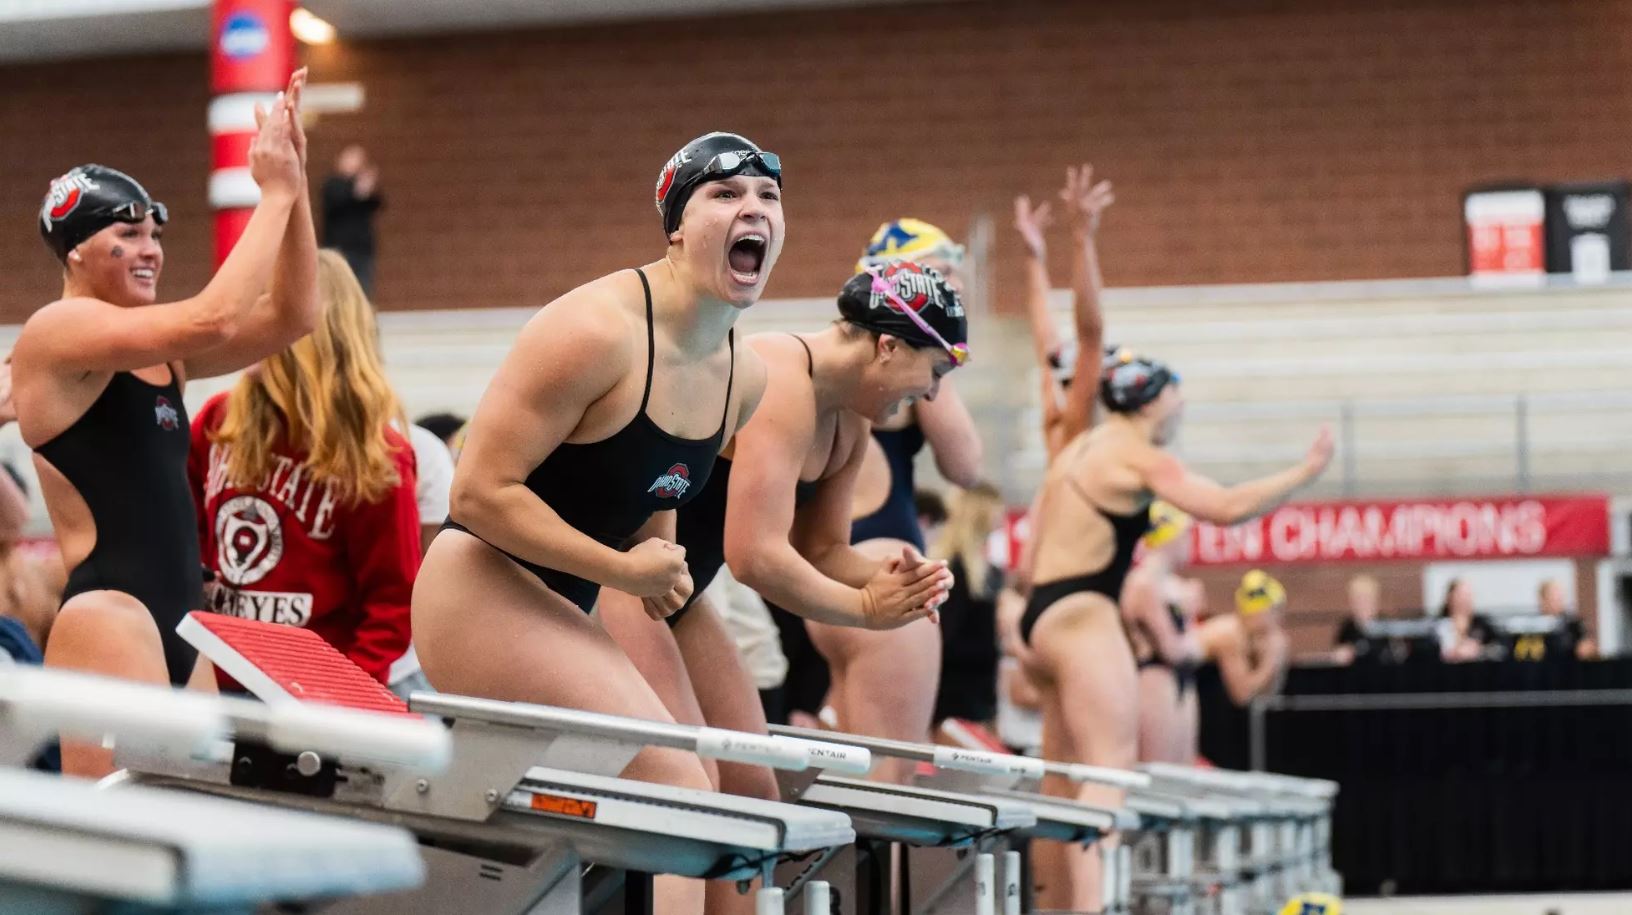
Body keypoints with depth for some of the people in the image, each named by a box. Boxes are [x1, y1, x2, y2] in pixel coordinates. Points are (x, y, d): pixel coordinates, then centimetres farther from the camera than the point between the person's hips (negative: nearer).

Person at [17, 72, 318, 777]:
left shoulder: (160, 352, 17)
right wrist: (273, 191, -10)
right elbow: (215, 319, -19)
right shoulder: (57, 330, -7)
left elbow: (290, 317, 12)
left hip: (180, 619, 9)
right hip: (108, 615, -9)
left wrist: (295, 187, 3)